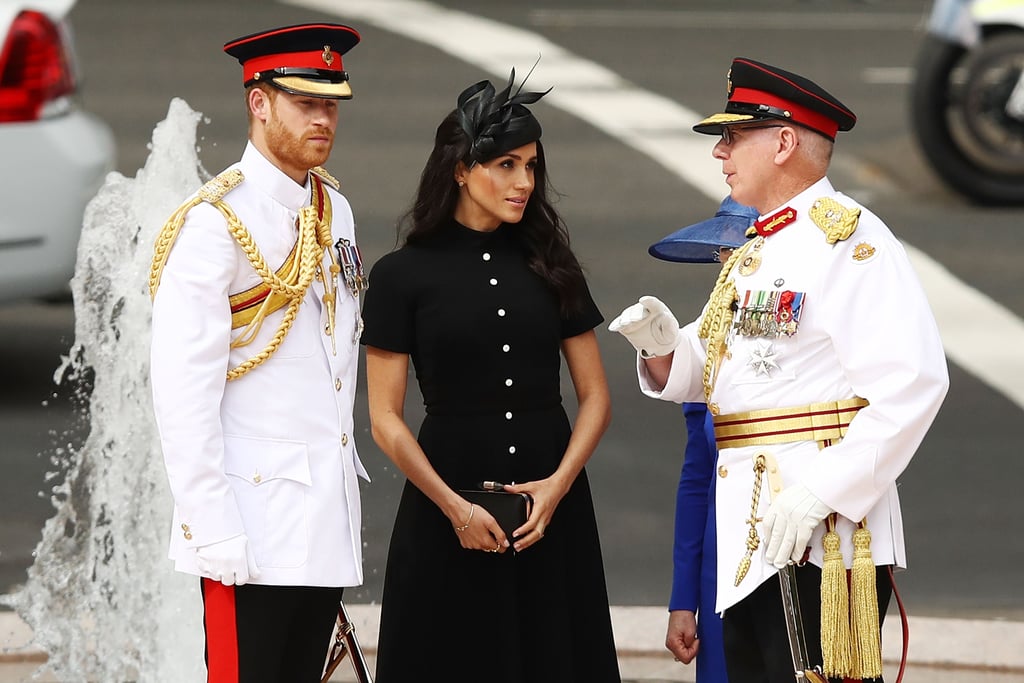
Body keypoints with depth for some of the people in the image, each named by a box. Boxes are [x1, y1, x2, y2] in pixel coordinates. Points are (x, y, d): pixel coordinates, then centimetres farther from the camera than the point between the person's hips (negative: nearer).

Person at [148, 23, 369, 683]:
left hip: (329, 520, 7)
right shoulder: (215, 224, -13)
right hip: (256, 524, -7)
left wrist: (343, 471, 17)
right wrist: (214, 530, -19)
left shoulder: (334, 208, 11)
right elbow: (183, 393, -16)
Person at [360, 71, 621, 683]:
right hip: (448, 504, -3)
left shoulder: (550, 265, 8)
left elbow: (596, 398, 7)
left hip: (551, 500, 3)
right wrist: (454, 507, -13)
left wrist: (559, 483, -9)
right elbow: (386, 419, -3)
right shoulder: (403, 275, -1)